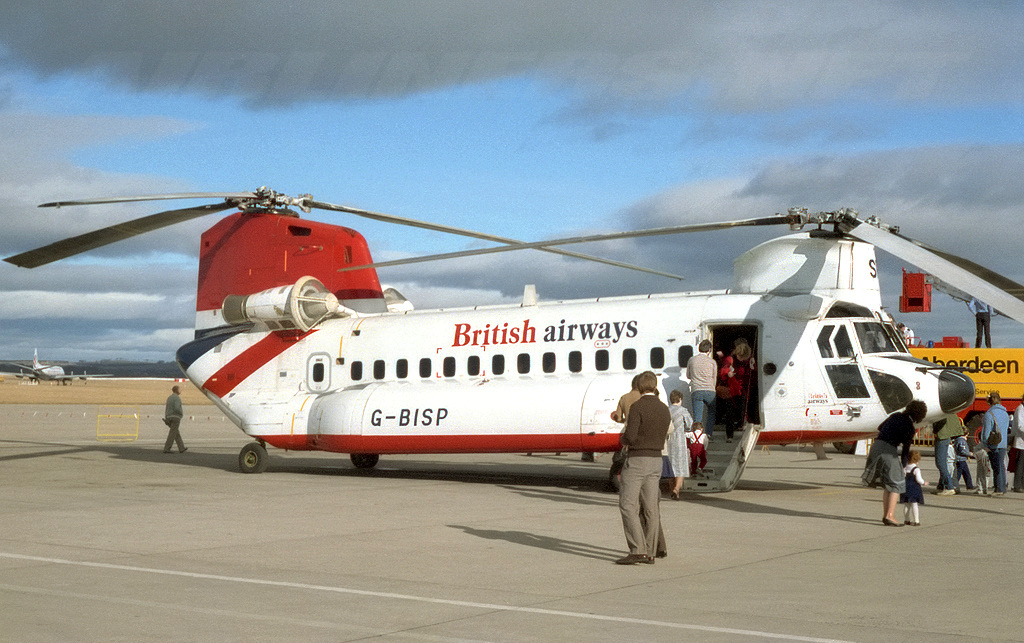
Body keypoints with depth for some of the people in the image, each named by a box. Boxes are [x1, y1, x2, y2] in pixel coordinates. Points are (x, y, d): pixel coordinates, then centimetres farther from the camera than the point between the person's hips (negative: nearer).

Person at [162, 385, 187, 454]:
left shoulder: (169, 398, 15)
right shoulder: (177, 398, -12)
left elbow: (166, 409, 14)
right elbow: (176, 408, -23)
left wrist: (166, 418, 14)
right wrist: (182, 413, -4)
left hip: (169, 417, 8)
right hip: (176, 417, -8)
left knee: (177, 433, 14)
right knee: (172, 434, -7)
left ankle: (181, 448, 19)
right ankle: (166, 449, -11)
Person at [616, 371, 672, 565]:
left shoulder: (637, 407, -14)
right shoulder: (664, 409, 9)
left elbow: (629, 437, -20)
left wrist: (623, 439, 5)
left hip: (637, 460, -7)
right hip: (656, 460, 7)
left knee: (627, 506, -6)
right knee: (651, 507, 8)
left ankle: (638, 551, -15)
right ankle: (650, 553, 9)